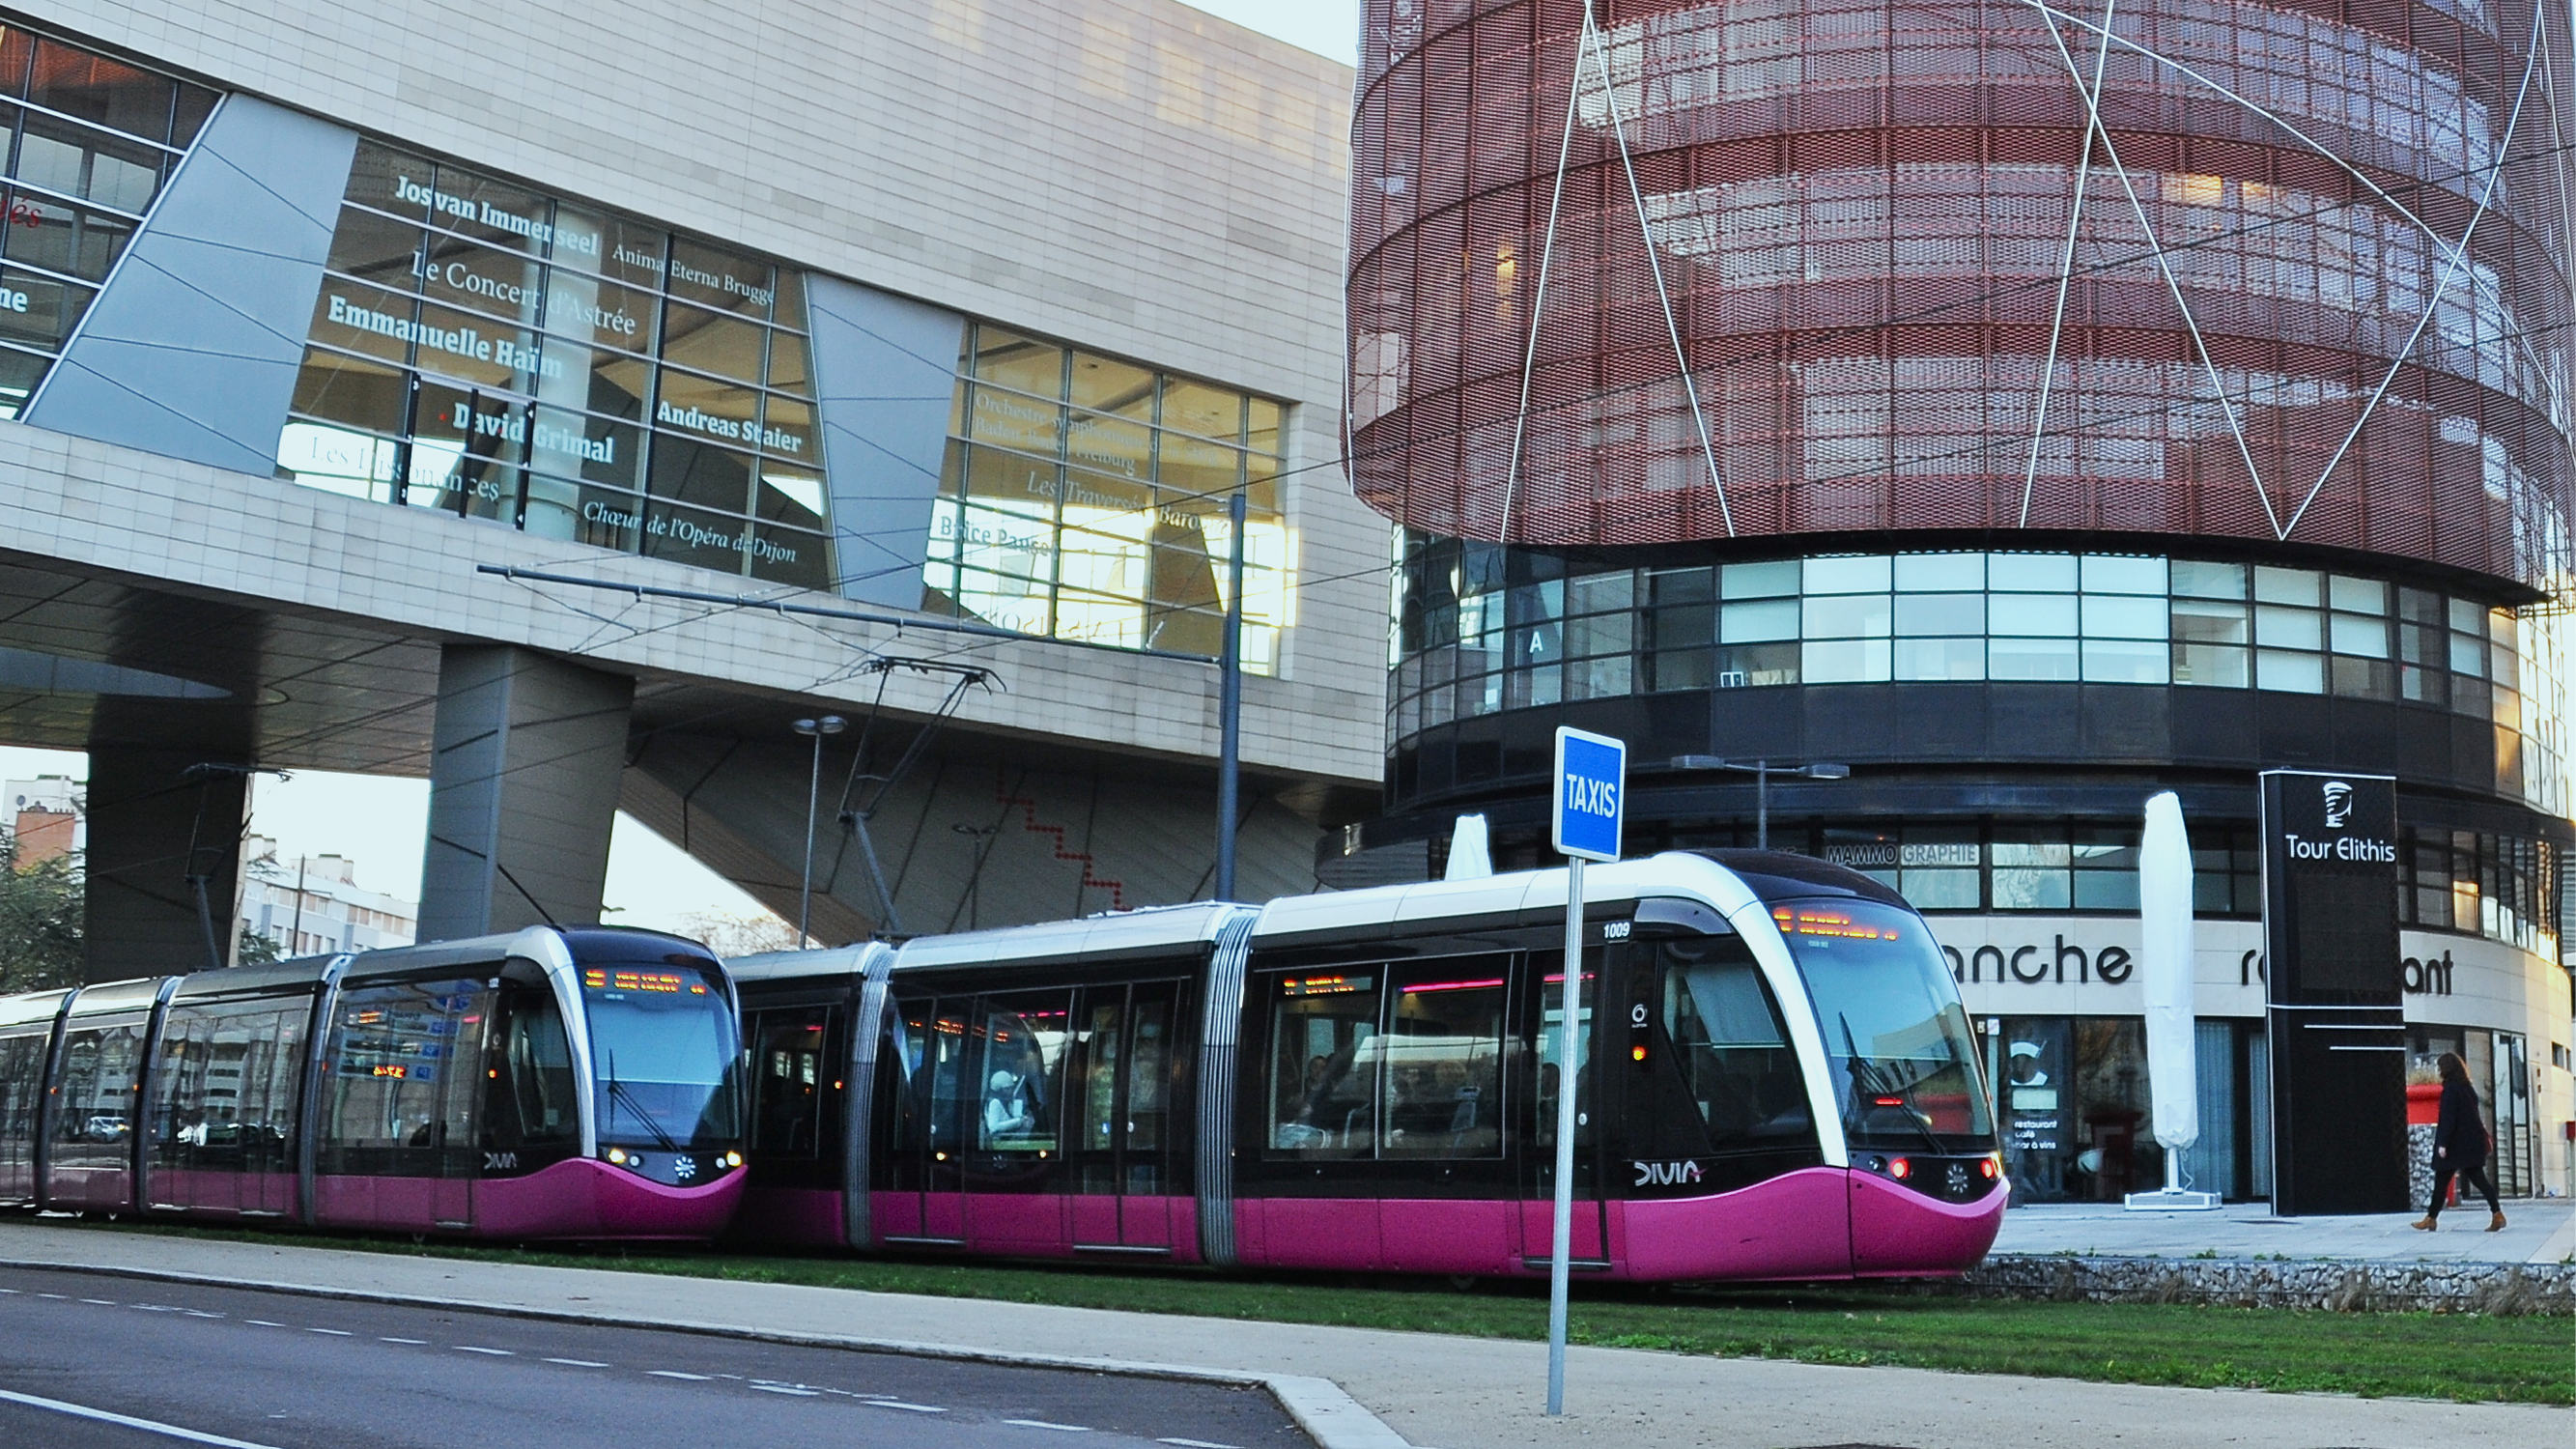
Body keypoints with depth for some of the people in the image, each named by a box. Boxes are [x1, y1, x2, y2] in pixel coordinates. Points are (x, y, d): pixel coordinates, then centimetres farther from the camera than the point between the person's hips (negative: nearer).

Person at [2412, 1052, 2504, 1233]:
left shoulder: (2450, 1088, -13)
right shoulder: (2467, 1087, 11)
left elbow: (2448, 1118, -18)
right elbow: (2474, 1115, 16)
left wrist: (2442, 1143, -17)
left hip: (2456, 1143, -8)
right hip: (2472, 1141, 8)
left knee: (2442, 1180, 1)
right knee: (2477, 1177, 6)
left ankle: (2431, 1219, 8)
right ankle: (2497, 1214, -5)